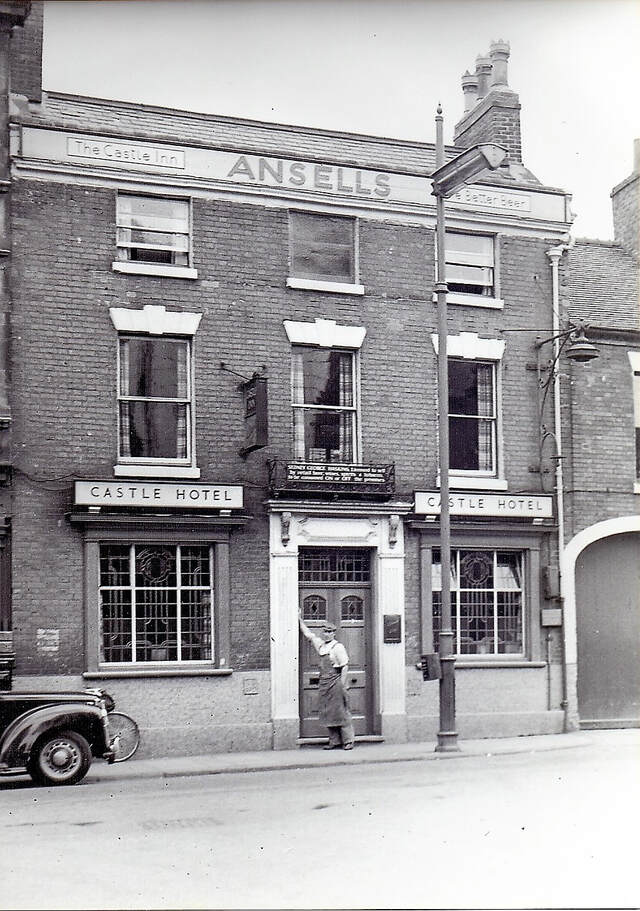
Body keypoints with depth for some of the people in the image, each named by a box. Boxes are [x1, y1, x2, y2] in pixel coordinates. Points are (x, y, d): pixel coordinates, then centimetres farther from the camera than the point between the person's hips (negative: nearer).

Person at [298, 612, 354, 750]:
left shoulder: (338, 647, -7)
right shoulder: (321, 644, 13)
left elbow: (345, 666, -10)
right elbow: (308, 634, 26)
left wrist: (342, 685, -15)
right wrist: (300, 619, 27)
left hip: (336, 684, -7)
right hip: (324, 684, 7)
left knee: (341, 713, -5)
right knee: (328, 713, 7)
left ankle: (348, 741, -1)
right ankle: (334, 741, 12)